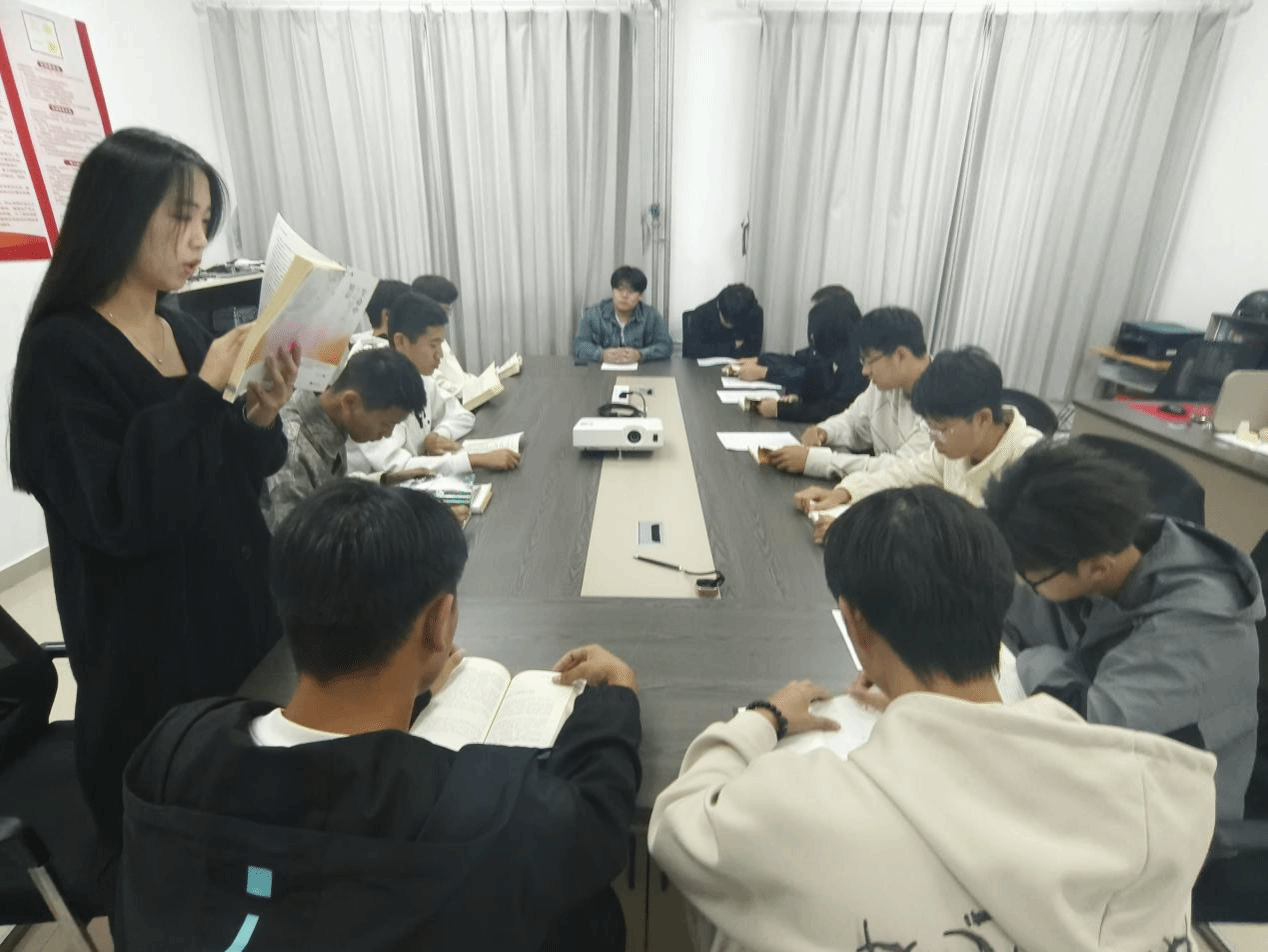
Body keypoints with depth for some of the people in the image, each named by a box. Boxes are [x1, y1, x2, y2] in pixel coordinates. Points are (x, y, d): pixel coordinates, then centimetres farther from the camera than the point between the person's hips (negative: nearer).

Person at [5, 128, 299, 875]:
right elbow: (120, 517, -24)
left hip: (238, 604, 6)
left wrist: (261, 415, -12)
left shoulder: (185, 331, 4)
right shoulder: (62, 353, -15)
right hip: (150, 641, -6)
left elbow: (231, 483, 6)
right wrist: (204, 391, -23)